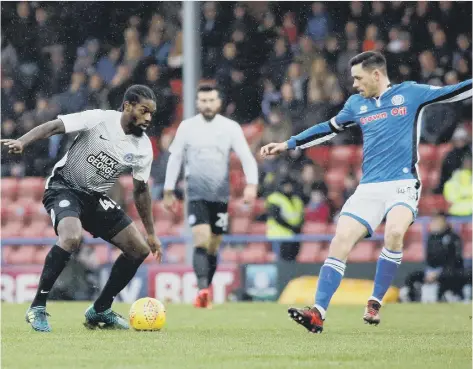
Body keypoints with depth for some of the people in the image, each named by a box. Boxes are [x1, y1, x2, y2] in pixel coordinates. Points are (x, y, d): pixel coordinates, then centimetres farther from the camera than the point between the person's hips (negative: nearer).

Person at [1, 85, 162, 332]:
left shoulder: (143, 148, -1)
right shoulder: (99, 120, -17)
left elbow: (140, 190, 11)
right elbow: (54, 126, -22)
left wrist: (150, 233, 14)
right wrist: (22, 142, -39)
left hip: (95, 198, 7)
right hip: (64, 188, -7)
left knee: (139, 250, 1)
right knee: (72, 237, -35)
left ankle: (99, 311, 16)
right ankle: (37, 308, -24)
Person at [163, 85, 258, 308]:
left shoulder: (231, 128, 1)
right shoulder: (187, 127, 2)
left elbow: (247, 158, -3)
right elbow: (175, 158, 9)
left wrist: (251, 184, -18)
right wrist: (168, 191, 8)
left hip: (220, 196, 2)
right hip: (196, 195, -2)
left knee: (213, 247, 7)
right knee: (201, 241, -19)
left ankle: (205, 292, 19)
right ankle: (202, 290, -28)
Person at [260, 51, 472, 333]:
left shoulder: (410, 93, 3)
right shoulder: (356, 104, 15)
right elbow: (328, 129, 27)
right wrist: (288, 144, 28)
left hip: (403, 183, -4)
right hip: (369, 188, 4)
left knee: (394, 232, -30)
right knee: (341, 240, -10)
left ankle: (375, 303, -15)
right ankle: (318, 314, -11)